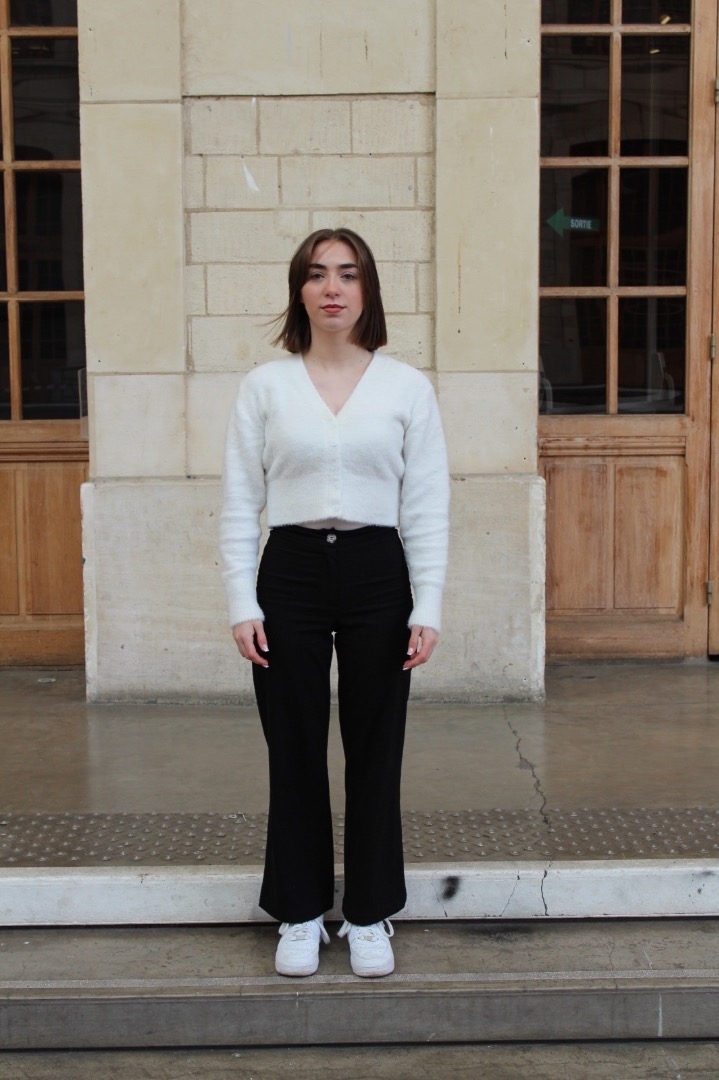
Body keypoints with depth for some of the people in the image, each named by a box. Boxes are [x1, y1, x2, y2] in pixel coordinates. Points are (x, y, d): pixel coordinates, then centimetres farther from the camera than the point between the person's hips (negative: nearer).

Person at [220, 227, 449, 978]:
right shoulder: (265, 386, 2)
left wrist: (427, 608, -6)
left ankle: (370, 916, 22)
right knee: (295, 753, 7)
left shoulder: (407, 388, 2)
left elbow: (427, 506, 1)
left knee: (375, 753, 7)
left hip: (377, 575, 0)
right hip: (290, 574, 0)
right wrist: (242, 604, -5)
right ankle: (300, 915, 23)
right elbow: (240, 502, 2)